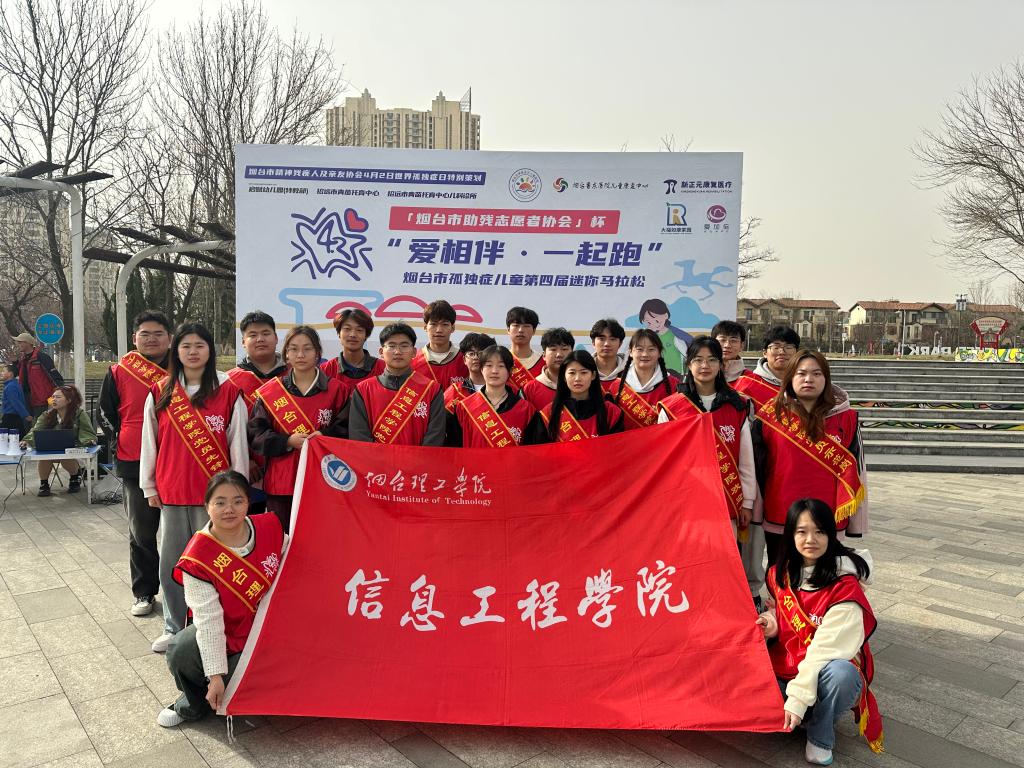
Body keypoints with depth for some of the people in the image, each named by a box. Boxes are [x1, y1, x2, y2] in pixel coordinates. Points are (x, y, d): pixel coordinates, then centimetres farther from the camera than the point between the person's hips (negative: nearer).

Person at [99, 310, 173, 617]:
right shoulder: (119, 372, 3)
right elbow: (106, 413, 11)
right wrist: (121, 443, 2)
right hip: (135, 464, 1)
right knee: (141, 531, 10)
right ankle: (144, 592, 24)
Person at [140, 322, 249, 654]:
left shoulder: (228, 392, -3)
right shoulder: (159, 393, 5)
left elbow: (238, 444, -1)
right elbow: (149, 443, 10)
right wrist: (149, 487, 11)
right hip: (172, 493, 3)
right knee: (170, 562, 9)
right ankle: (174, 627, 25)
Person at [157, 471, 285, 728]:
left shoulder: (270, 527, -13)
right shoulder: (198, 558, -21)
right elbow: (208, 620, -23)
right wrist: (216, 676, -23)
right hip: (223, 635, 0)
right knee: (181, 654, -28)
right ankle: (195, 704, 6)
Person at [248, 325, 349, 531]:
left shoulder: (337, 390, 4)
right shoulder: (270, 392, 6)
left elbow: (349, 429, 3)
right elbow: (255, 433, 3)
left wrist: (326, 436, -15)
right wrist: (288, 442, -11)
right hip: (281, 482, 1)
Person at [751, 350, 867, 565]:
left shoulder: (846, 419, 2)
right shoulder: (770, 415, 0)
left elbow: (854, 472, 5)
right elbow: (755, 466, 4)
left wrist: (856, 523, 5)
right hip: (778, 522, 0)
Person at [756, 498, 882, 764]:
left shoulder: (844, 586, -18)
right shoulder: (780, 573, 0)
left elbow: (827, 648, -24)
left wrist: (797, 697, -29)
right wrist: (771, 622, -6)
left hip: (825, 671, -4)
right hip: (785, 665, 4)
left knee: (840, 673, -39)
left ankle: (820, 738, -10)